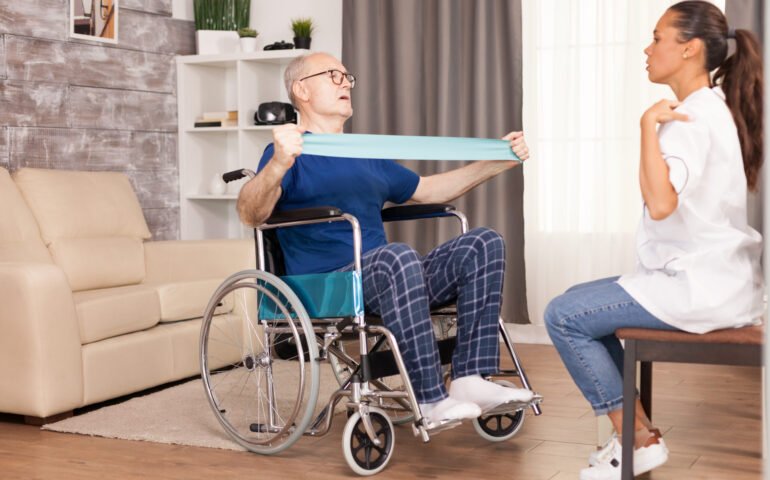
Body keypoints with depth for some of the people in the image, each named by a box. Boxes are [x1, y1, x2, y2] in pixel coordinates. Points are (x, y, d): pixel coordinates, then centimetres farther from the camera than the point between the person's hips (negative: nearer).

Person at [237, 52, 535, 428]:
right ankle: (430, 401, -32)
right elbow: (250, 215, -17)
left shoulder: (367, 157, 27)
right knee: (399, 257, -37)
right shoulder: (293, 154, 1)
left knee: (483, 244, -10)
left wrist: (499, 162, 24)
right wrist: (278, 164, -38)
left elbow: (430, 190, 33)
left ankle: (470, 379, -20)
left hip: (386, 279, 8)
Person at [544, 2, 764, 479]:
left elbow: (660, 203, -34)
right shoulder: (713, 109, 14)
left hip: (698, 287, -11)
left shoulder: (692, 119, -18)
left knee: (563, 316, -8)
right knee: (580, 300, 16)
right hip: (717, 277, 11)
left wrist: (649, 122, -30)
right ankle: (635, 431, 13)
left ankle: (639, 441, 1)